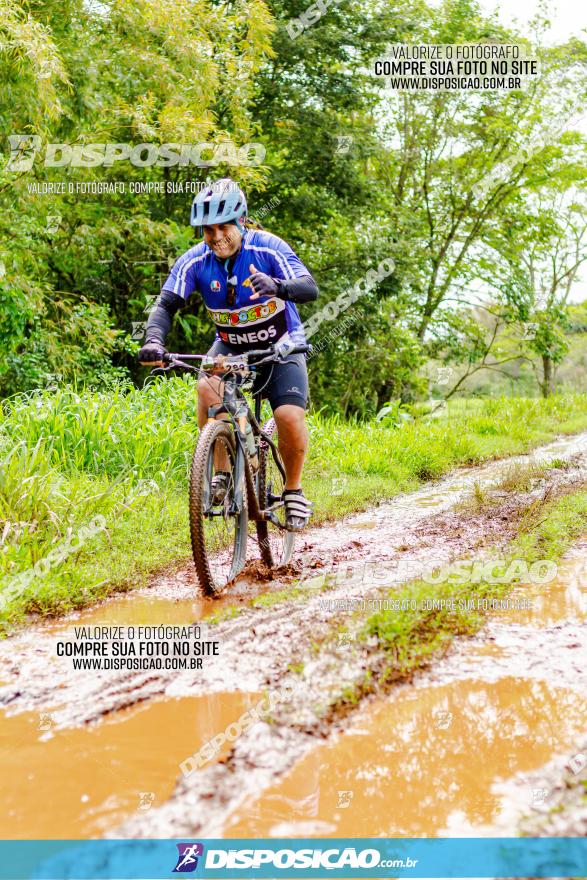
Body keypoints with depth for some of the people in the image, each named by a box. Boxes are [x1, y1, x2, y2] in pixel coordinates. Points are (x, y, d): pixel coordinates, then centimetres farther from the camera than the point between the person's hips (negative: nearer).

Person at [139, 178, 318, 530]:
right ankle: (222, 473, -13)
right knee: (208, 387, -29)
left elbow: (311, 288, -33)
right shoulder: (196, 261, -15)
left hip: (280, 347, -2)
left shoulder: (268, 248, -23)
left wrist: (278, 287, -56)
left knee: (290, 416, -23)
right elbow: (166, 305, -20)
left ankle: (294, 490, 3)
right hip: (231, 346, 3)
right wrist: (154, 341, -41)